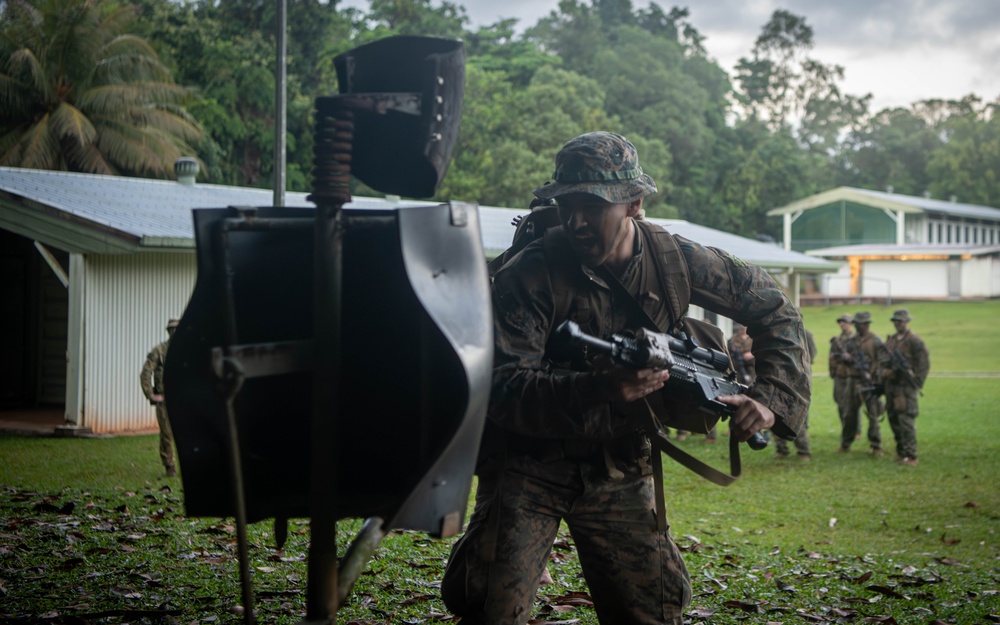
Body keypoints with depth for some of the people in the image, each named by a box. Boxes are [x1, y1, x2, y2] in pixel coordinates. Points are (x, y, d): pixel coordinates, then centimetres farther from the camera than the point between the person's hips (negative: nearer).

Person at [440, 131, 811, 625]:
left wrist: (769, 398, -11)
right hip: (530, 467, -3)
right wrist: (597, 390, -45)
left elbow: (773, 309, 4)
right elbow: (501, 389, -29)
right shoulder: (528, 277, -20)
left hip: (621, 470, 3)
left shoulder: (674, 260, -8)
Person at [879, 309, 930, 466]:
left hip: (905, 387, -8)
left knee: (906, 421, -13)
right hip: (890, 385, 8)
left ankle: (911, 456, -12)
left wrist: (916, 383, -12)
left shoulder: (914, 341, -6)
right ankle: (901, 453, 21)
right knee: (893, 419, 11)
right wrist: (883, 372, 0)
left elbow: (924, 364, -9)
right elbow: (882, 360, 19)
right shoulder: (890, 340, 16)